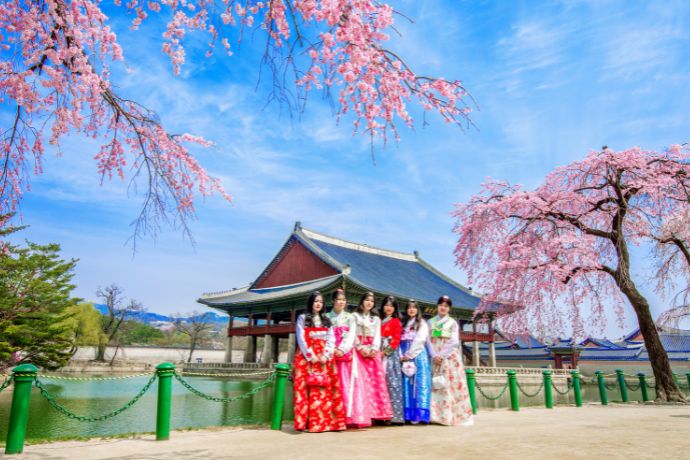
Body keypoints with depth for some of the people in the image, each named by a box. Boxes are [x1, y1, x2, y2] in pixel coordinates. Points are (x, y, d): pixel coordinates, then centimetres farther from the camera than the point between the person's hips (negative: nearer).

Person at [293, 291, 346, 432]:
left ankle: (325, 422, 0)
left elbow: (331, 340, 8)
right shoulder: (303, 318, 6)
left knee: (325, 391, -2)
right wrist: (311, 356, -12)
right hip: (306, 358, -3)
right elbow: (301, 339, -3)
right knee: (305, 390, -7)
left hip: (324, 359, 3)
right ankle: (306, 422, -6)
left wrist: (326, 355, -8)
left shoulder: (326, 320, 17)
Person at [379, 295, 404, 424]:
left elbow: (396, 339, -3)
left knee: (392, 382, -6)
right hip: (380, 355, 4)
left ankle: (395, 414, -3)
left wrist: (386, 351, -11)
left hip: (391, 355, -4)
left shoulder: (396, 322, 3)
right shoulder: (379, 321, 15)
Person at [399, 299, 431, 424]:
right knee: (407, 384, -1)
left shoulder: (422, 323, 7)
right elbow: (400, 342, 9)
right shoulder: (403, 324, 18)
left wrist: (409, 355, -10)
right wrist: (401, 356, -6)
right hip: (405, 358, 4)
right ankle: (408, 413, 1)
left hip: (418, 356, -3)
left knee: (419, 383, -9)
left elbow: (420, 340, -6)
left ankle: (419, 413, -10)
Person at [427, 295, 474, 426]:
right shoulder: (431, 322, 11)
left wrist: (441, 355, -13)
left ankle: (454, 415, -2)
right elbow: (428, 341, 3)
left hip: (450, 357, -2)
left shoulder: (452, 323, 5)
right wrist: (434, 356, -11)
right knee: (436, 386, -1)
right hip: (435, 358, 2)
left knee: (451, 385, -5)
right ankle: (438, 415, 1)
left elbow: (454, 342, -5)